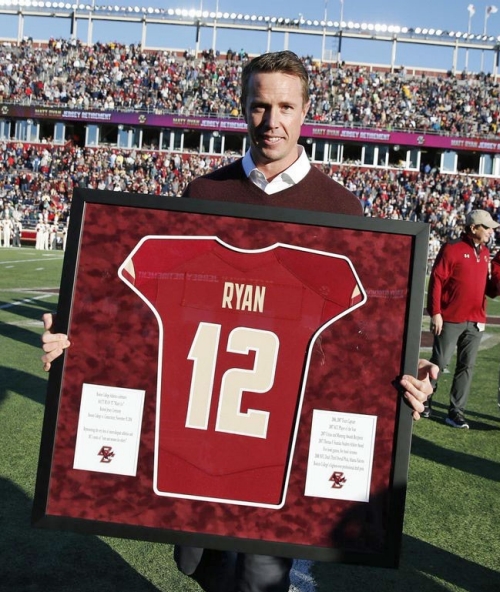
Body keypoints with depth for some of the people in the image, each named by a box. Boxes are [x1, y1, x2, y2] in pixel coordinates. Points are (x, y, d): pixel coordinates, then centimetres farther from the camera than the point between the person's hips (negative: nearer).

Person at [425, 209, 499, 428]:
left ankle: (456, 411, 14)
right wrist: (435, 312, -15)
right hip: (450, 319, -6)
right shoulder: (452, 248, -8)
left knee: (467, 366, 7)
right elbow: (436, 280, -11)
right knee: (439, 362, 2)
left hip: (476, 321, 6)